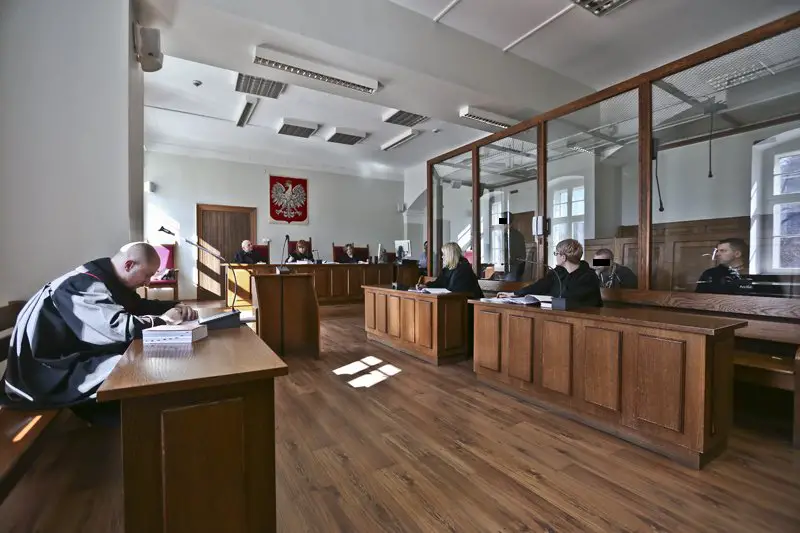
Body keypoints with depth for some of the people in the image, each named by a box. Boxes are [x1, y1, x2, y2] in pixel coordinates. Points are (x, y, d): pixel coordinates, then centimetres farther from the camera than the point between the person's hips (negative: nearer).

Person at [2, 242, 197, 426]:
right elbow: (121, 328, -37)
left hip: (75, 357, 9)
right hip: (49, 369, -9)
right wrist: (162, 319, -20)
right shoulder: (86, 284, -26)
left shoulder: (107, 279, 4)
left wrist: (176, 307, -3)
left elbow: (139, 305, 15)